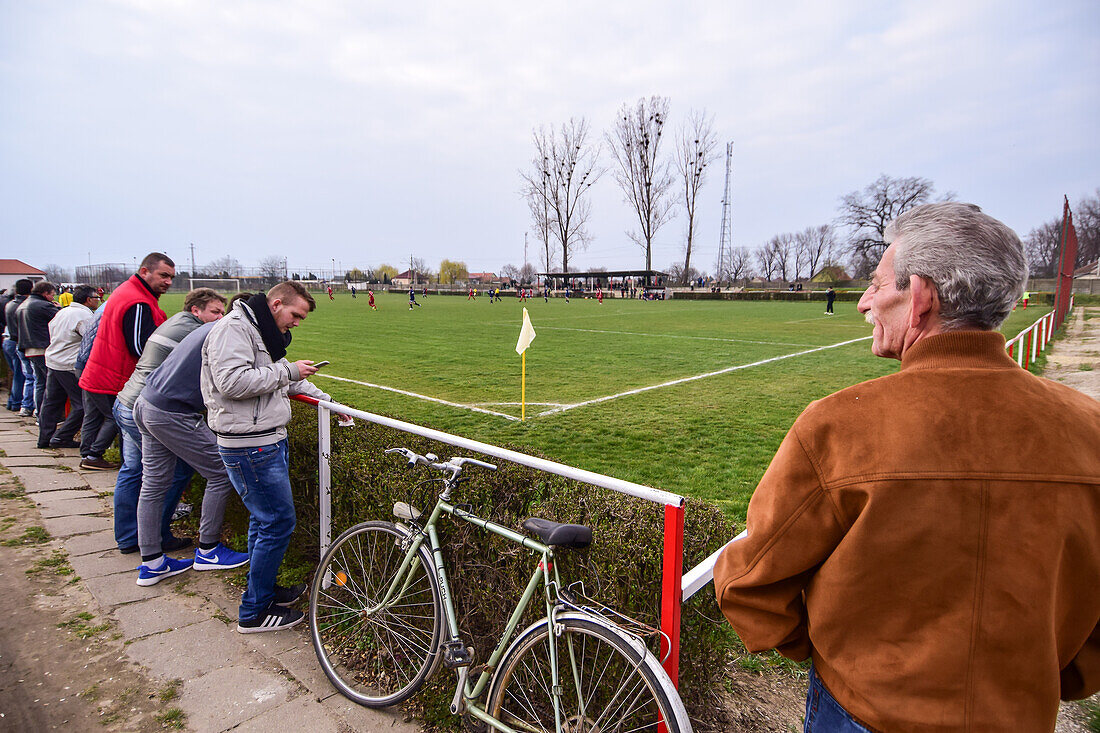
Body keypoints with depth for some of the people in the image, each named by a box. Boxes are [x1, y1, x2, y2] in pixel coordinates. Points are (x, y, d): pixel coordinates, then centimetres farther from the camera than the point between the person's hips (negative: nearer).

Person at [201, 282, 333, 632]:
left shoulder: (263, 334, 20)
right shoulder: (233, 328, -14)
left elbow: (286, 380, 28)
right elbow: (232, 381, -26)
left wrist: (326, 400, 19)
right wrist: (286, 372, -19)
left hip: (268, 439, 11)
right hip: (249, 445, -11)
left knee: (263, 518, 19)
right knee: (278, 521, -6)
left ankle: (264, 591, 33)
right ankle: (255, 611, 8)